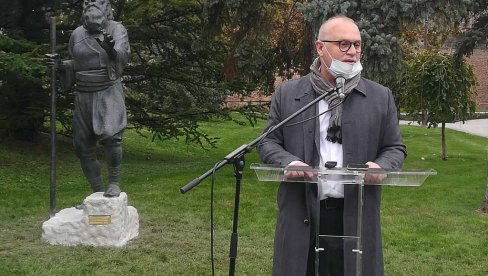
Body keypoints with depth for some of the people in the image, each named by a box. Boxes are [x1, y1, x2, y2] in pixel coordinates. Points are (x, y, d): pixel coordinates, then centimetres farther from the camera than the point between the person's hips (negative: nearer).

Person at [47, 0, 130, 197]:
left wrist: (111, 49, -39)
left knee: (110, 135, -25)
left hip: (108, 92, -5)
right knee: (83, 146, 5)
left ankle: (114, 183, -9)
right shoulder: (77, 35, 9)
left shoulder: (116, 30, -3)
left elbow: (122, 56, -19)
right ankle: (98, 192, 17)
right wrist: (60, 65, 3)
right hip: (83, 95, 5)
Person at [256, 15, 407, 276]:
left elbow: (395, 148, 11)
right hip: (302, 214, 0)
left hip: (356, 216, 1)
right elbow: (268, 142, 9)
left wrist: (380, 166, -12)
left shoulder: (380, 97, 8)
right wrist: (289, 162, -12)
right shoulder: (287, 94, 6)